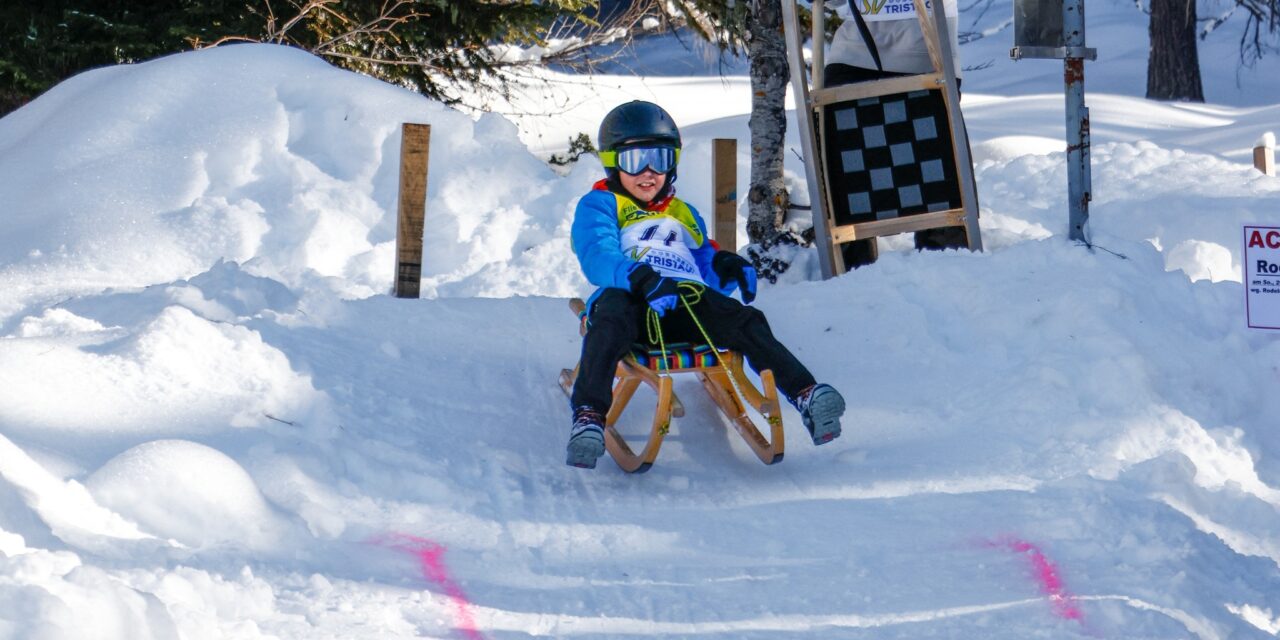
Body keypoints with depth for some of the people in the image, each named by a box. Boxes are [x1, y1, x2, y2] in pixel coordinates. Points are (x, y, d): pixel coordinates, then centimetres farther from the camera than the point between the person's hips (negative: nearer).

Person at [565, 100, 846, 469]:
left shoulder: (684, 215, 37)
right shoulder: (600, 206, 18)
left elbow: (707, 270, 30)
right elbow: (597, 258, -4)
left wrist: (725, 266, 2)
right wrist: (643, 279, -25)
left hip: (687, 303, 4)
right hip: (628, 297, -4)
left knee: (744, 321, -25)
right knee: (609, 324, -39)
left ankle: (805, 394, -39)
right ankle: (589, 417, -50)